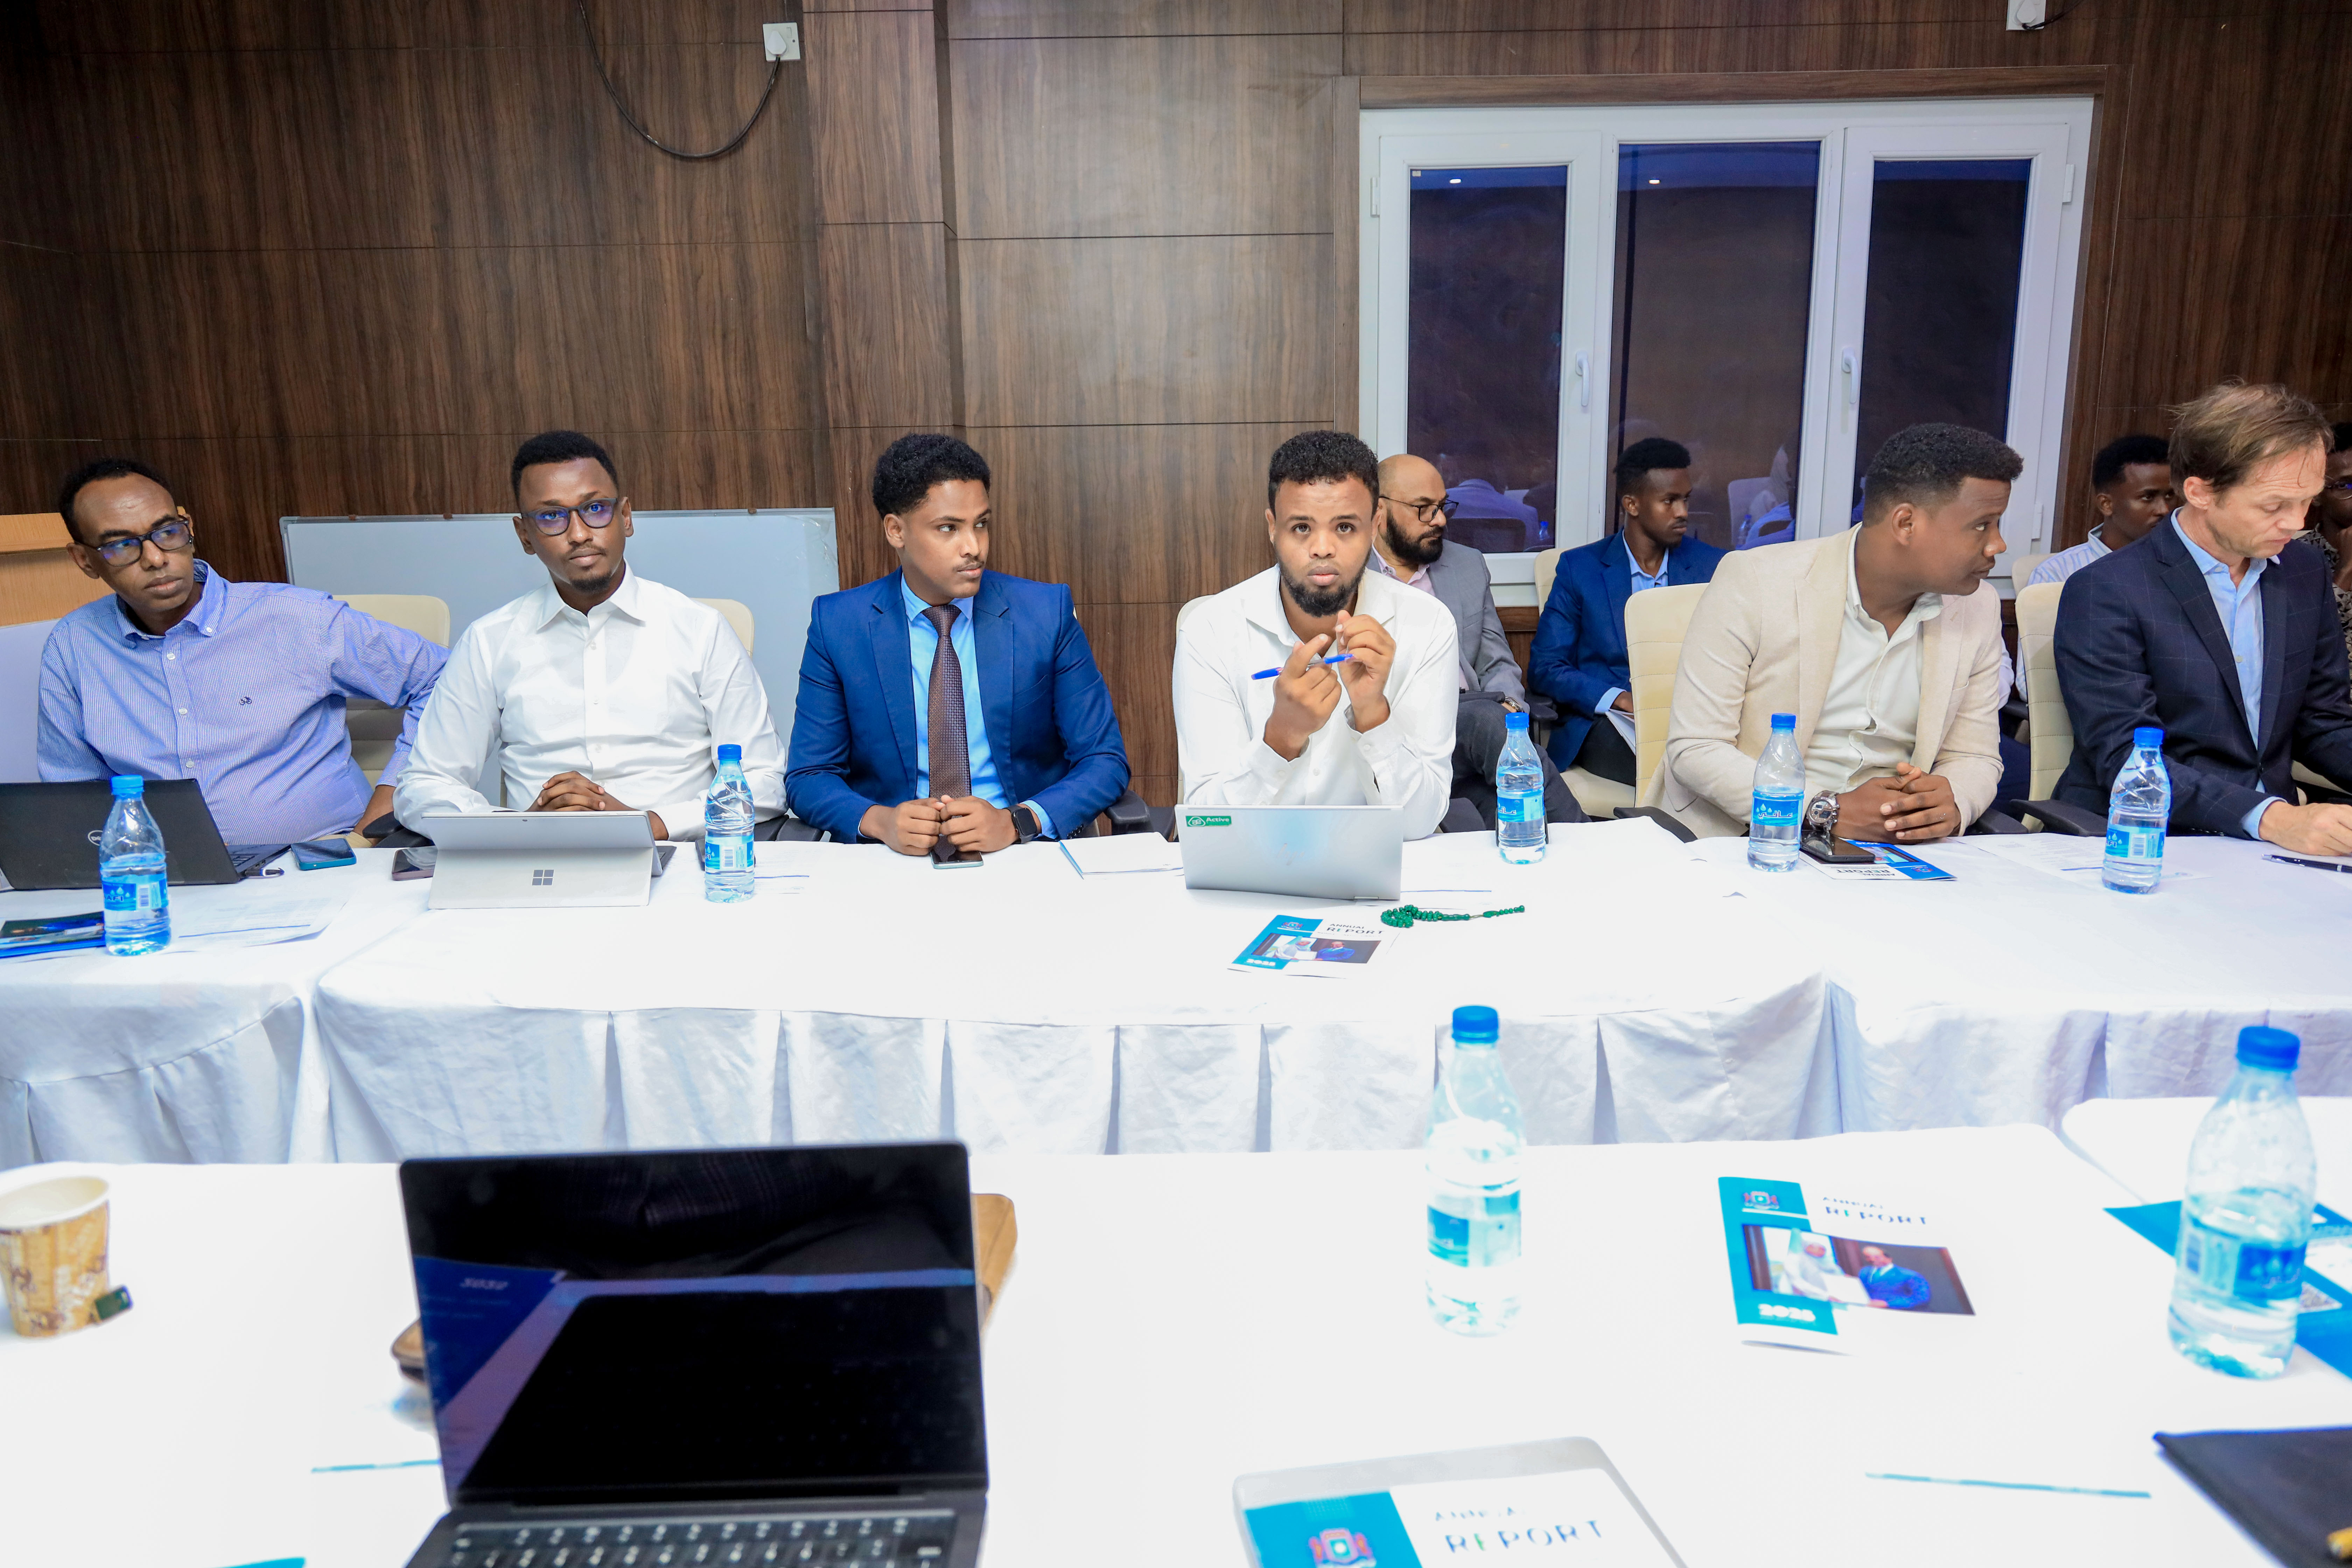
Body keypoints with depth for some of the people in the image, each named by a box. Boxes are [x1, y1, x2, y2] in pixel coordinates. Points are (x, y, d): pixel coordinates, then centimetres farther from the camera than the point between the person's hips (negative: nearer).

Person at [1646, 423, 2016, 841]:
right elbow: (1695, 747, -13)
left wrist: (1952, 805, -12)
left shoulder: (1979, 608, 6)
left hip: (1880, 856, 4)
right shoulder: (1754, 583, -11)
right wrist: (1831, 811, -23)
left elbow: (1975, 757, 13)